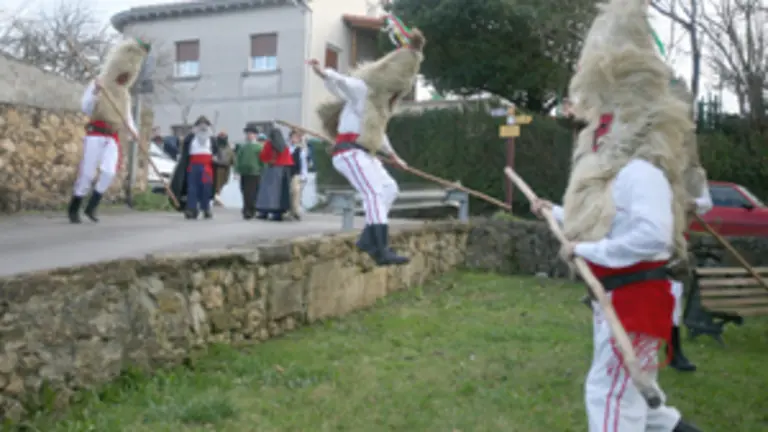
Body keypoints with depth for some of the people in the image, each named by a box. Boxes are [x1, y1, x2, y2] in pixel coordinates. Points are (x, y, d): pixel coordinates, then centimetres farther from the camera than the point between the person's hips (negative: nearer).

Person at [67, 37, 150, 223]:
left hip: (113, 137, 5)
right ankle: (73, 209, 5)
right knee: (87, 172, -6)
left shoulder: (125, 94, 17)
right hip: (96, 133, -5)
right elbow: (85, 108, -7)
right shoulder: (100, 83, 0)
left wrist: (134, 130, -3)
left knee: (109, 172, -10)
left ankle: (91, 206, 4)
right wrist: (94, 93, -23)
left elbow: (127, 116, 17)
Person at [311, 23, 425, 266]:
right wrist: (321, 72, -40)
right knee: (374, 194, -21)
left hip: (364, 153, 10)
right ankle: (382, 252, -28)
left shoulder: (382, 99, 21)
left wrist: (392, 155, 37)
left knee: (390, 189, 10)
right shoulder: (363, 89, -5)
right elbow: (339, 82, -20)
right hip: (349, 150, -10)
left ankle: (368, 239, 7)